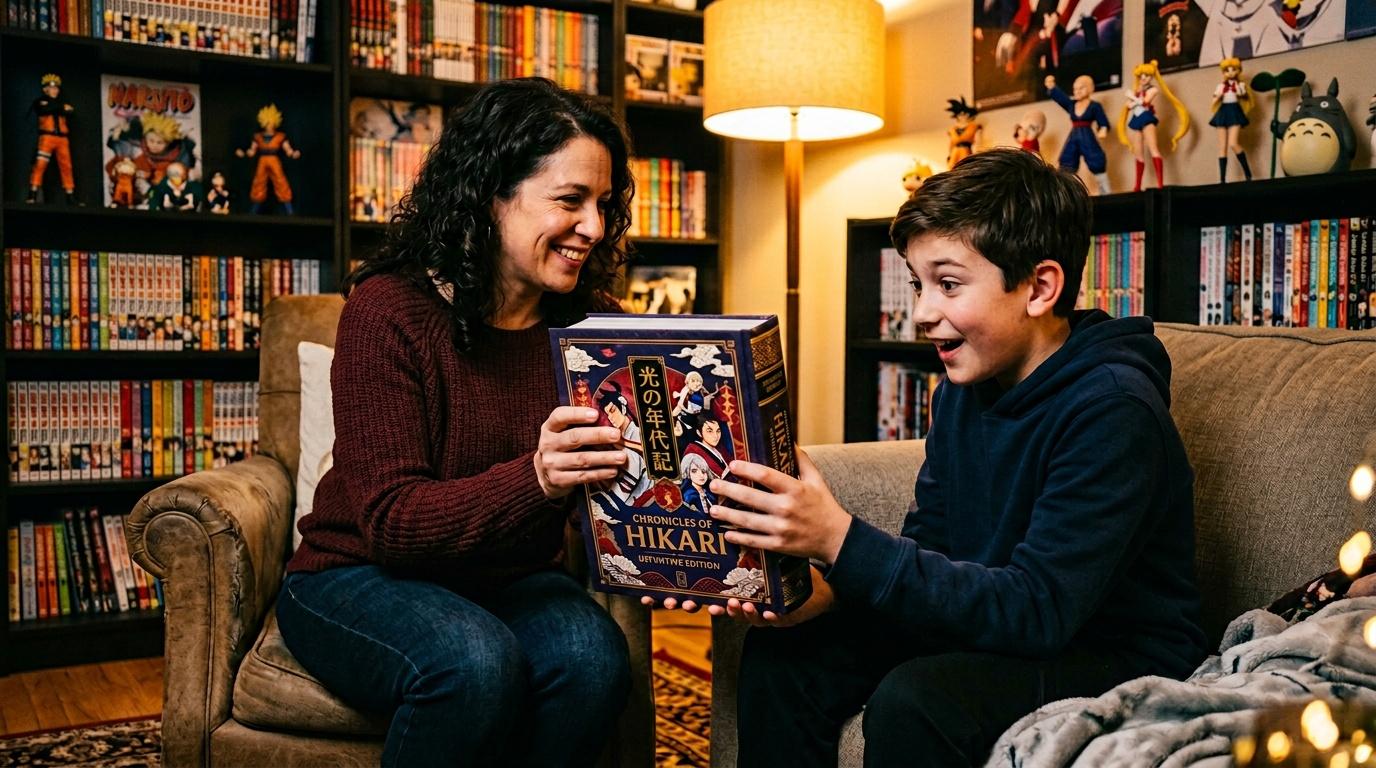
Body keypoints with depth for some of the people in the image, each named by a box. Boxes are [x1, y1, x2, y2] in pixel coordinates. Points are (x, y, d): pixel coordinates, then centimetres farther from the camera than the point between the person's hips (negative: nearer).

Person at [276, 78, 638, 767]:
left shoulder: (585, 321, -2)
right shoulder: (389, 309, -16)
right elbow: (391, 521, -22)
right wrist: (535, 479, -40)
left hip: (512, 582, 4)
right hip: (360, 577, -3)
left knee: (593, 656, -28)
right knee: (475, 664, -34)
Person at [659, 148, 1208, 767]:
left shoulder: (1111, 409, -23)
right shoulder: (962, 388, 2)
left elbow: (1040, 609, -29)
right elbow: (927, 544, 4)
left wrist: (840, 539, -35)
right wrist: (828, 587, -17)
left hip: (1120, 660, -7)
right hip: (998, 629, 7)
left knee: (912, 699, -32)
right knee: (782, 649, -5)